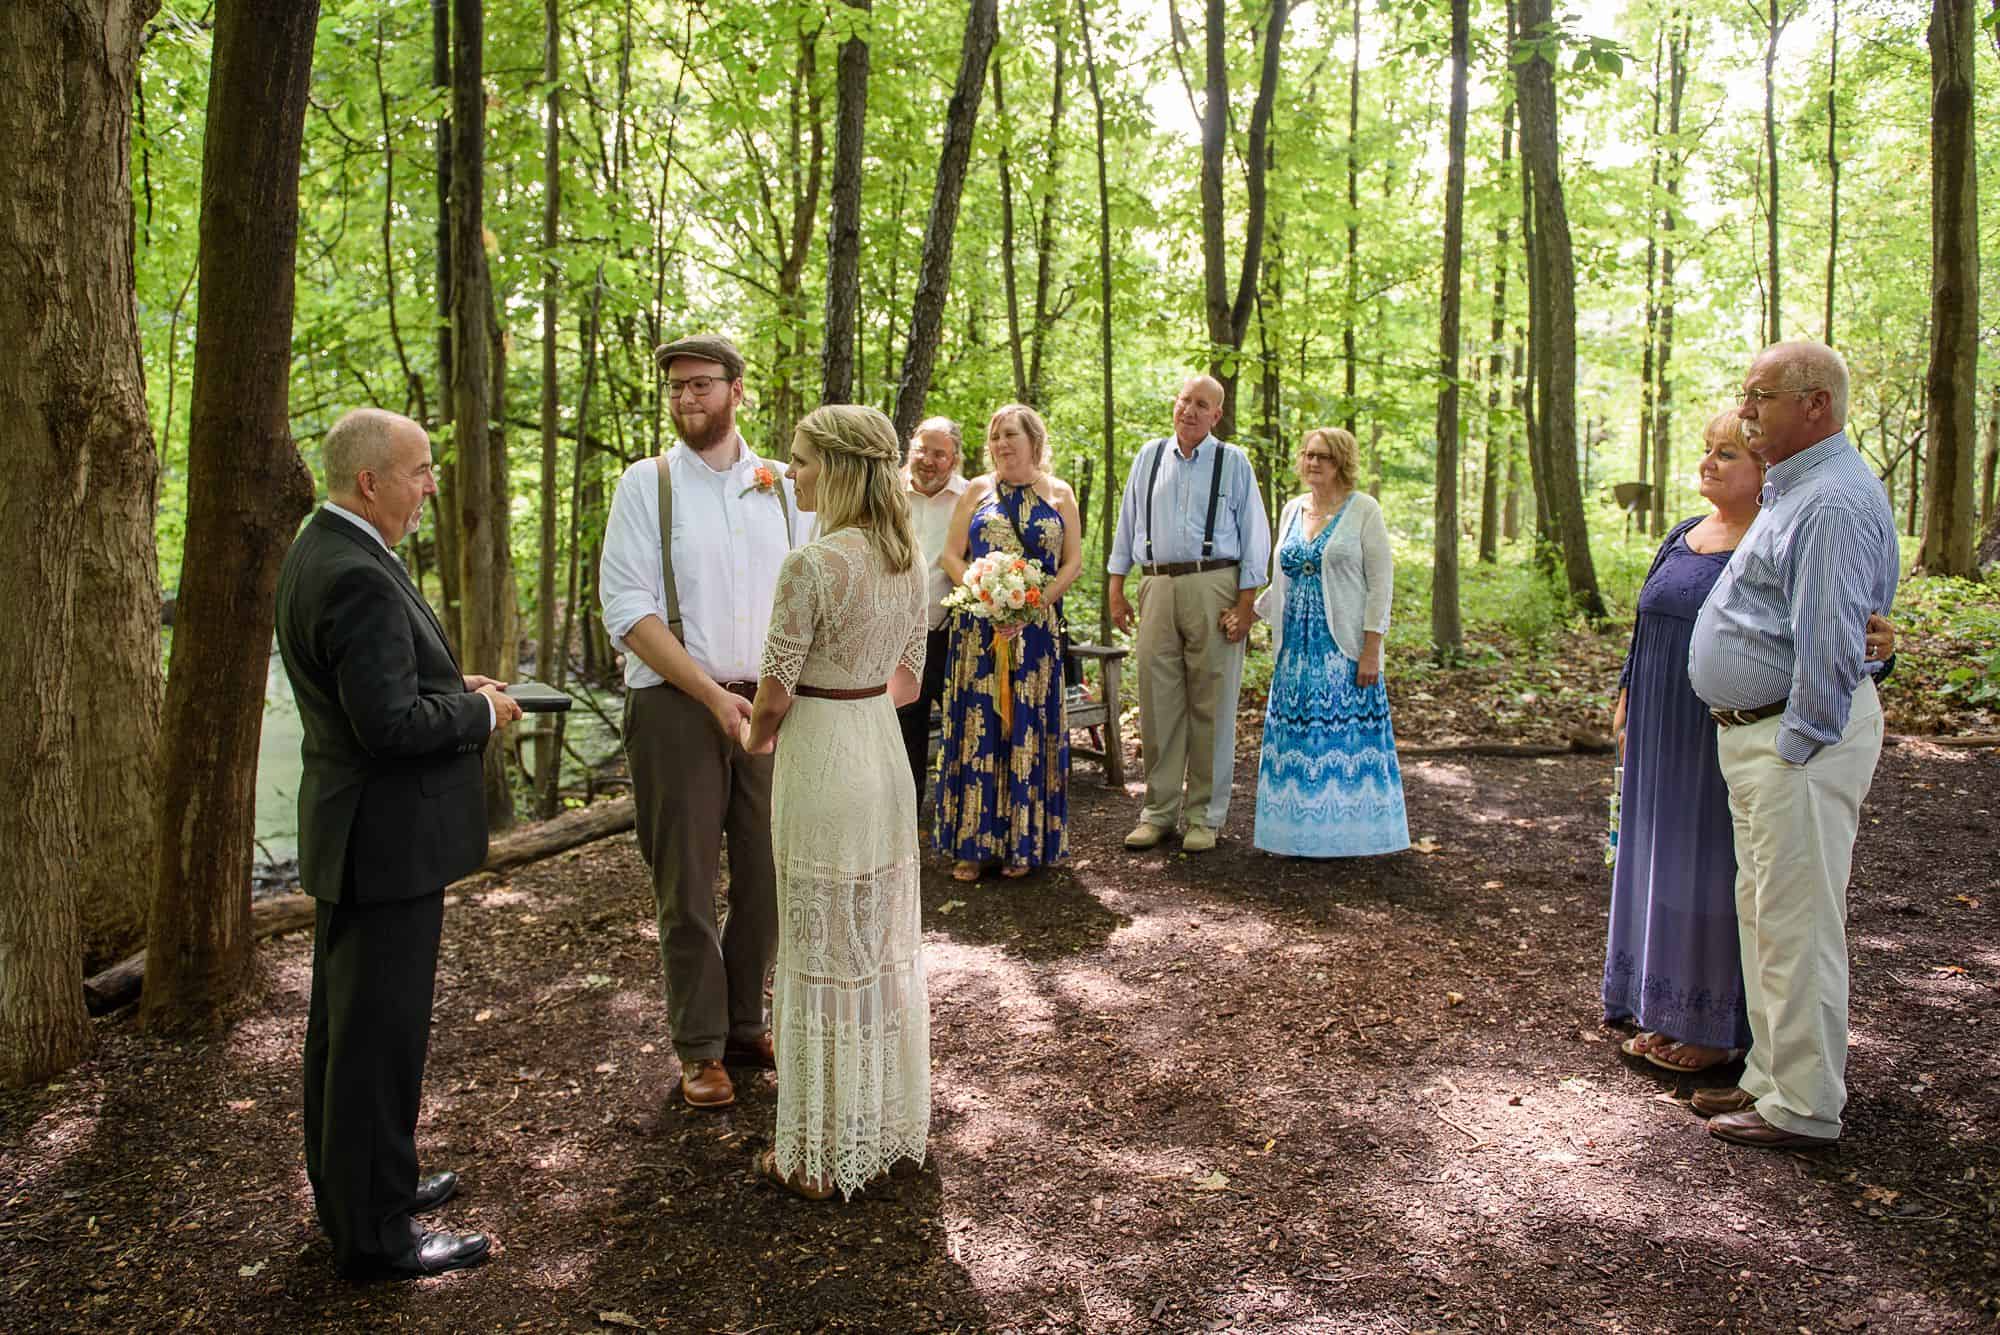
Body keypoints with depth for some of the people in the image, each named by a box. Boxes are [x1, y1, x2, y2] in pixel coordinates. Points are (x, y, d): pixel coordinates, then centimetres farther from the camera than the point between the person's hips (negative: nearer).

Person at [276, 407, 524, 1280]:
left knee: (345, 1020, 21)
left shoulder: (321, 552, 9)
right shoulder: (358, 577, -24)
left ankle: (351, 1185, 38)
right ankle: (374, 1235, 14)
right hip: (388, 838, -11)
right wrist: (480, 711, -12)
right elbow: (392, 724, -28)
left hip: (352, 836, 11)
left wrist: (452, 686, 7)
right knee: (381, 1034, 1)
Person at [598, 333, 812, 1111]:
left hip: (770, 701, 3)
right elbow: (628, 611, -8)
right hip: (676, 704, -3)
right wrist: (714, 695, -15)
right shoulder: (646, 484, -1)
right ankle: (700, 1047, 20)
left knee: (767, 874, 9)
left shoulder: (782, 487, 7)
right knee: (687, 882, 4)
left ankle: (745, 1023, 28)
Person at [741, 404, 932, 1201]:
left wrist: (756, 737, 6)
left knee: (824, 956, 4)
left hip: (820, 763, -7)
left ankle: (824, 1155, 19)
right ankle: (892, 1122, 32)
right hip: (887, 752, 7)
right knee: (886, 944, 17)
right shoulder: (908, 559, 5)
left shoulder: (811, 564, -19)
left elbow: (777, 690, -14)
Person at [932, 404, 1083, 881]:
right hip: (978, 627, 0)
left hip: (1036, 629, 0)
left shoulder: (1060, 494, 7)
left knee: (1028, 728, 2)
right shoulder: (977, 491, 8)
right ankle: (972, 844, 6)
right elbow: (951, 556, 5)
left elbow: (1073, 562, 3)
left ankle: (1022, 843, 12)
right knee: (977, 727, -1)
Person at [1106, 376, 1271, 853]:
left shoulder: (1233, 462, 4)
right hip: (1157, 586, 3)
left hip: (1213, 587, -3)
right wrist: (1115, 587, 11)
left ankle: (1205, 816, 11)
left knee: (1211, 706, 1)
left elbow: (1255, 535, 3)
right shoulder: (1150, 456, 13)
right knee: (1157, 701, 3)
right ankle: (1159, 811, 15)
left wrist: (1245, 603, -5)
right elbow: (1128, 524, 17)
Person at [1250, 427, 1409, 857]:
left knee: (1344, 737, -2)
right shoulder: (1292, 510, 12)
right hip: (1298, 646, 5)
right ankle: (1301, 832, 15)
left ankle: (1347, 835, 8)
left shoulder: (1363, 510, -3)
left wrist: (1371, 649, -14)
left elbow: (1381, 581, -7)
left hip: (1343, 648, -5)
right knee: (1298, 737, 6)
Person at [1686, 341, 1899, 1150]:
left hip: (1801, 734, -11)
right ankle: (1771, 1077, 30)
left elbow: (1831, 645, -23)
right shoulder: (1790, 489, 16)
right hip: (1756, 729, 11)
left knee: (1797, 925, -2)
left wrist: (1797, 748, -19)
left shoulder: (1834, 501, -19)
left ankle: (1804, 1108, 9)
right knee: (1762, 911, 18)